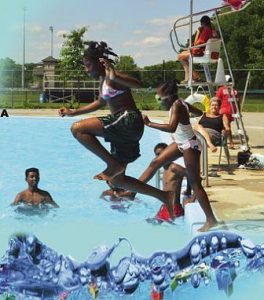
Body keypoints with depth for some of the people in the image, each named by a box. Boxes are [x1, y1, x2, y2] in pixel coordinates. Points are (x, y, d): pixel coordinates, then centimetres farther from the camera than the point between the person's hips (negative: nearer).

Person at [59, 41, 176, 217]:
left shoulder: (111, 76, -8)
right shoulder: (102, 80, 21)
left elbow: (137, 84, -26)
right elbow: (101, 102, 38)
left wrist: (115, 77, -42)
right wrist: (73, 112, 38)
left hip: (128, 120, -10)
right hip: (123, 129, 10)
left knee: (78, 129, -21)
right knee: (116, 180, 14)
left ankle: (113, 164, -15)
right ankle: (164, 196, 17)